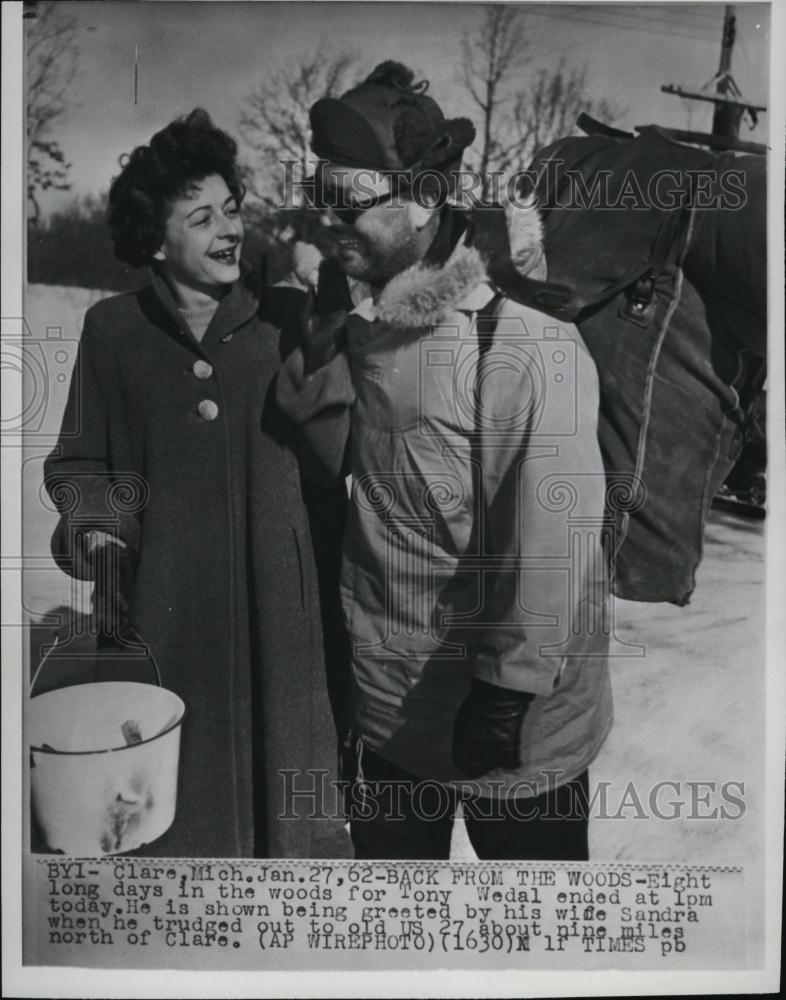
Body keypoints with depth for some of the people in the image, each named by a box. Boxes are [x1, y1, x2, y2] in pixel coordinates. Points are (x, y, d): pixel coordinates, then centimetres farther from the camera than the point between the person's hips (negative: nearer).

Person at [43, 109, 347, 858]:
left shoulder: (281, 324, 0)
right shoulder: (113, 329, 2)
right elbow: (79, 461, 8)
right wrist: (101, 542, -5)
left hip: (275, 603, 0)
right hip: (161, 607, 0)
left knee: (278, 783, 13)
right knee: (174, 792, 12)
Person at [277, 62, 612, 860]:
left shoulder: (526, 341, -22)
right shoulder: (360, 332, 1)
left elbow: (556, 527, -23)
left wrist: (512, 686, -19)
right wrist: (315, 366, -5)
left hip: (510, 713, -6)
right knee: (388, 853, 26)